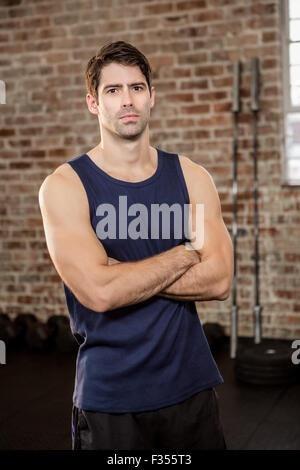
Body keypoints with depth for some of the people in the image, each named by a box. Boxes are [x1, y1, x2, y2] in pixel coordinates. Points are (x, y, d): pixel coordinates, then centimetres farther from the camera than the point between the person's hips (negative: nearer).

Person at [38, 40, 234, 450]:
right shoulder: (65, 186, -9)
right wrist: (185, 253, -12)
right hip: (109, 398, -3)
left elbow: (218, 280, -9)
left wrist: (122, 274, -16)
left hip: (192, 384, 3)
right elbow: (98, 293, -22)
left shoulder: (191, 177, 1)